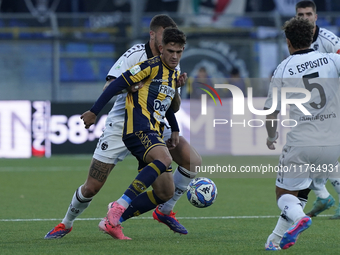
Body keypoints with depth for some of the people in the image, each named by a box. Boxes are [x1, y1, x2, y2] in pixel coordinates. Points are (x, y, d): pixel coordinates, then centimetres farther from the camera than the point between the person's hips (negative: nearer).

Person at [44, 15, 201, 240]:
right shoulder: (135, 55, -14)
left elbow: (173, 108, 5)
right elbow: (108, 87, -22)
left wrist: (177, 88, -14)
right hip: (121, 126, -5)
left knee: (193, 161, -15)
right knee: (92, 187, -4)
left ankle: (165, 211, 4)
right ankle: (67, 223, 25)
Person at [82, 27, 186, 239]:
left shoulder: (175, 74, 19)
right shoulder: (152, 66, -7)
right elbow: (118, 84, -10)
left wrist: (175, 130, 24)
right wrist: (94, 112, -13)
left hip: (154, 136, 9)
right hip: (138, 129, -9)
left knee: (166, 190, 0)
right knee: (164, 159, -36)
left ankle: (112, 221, 2)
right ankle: (121, 205, -34)